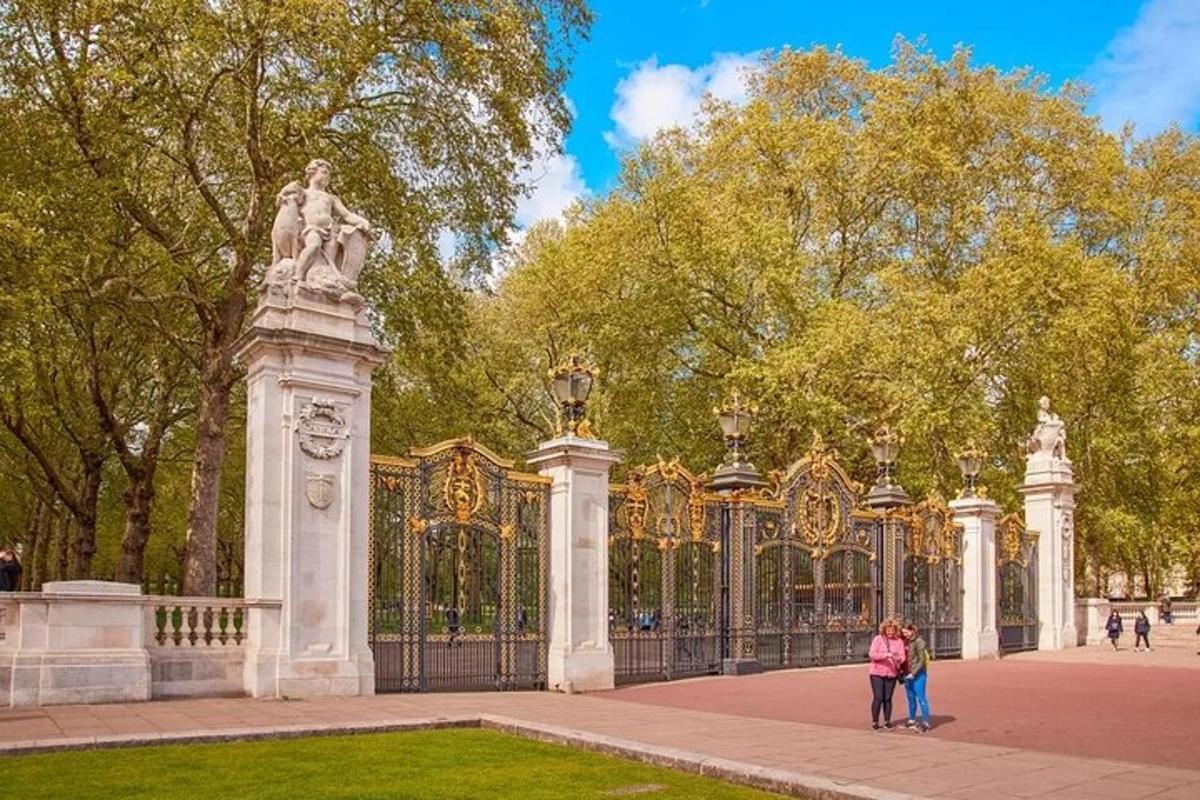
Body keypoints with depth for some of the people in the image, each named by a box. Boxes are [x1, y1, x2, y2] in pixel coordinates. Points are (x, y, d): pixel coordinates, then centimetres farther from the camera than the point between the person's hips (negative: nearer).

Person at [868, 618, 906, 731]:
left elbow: (902, 656, 1)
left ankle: (887, 722, 18)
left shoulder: (899, 641, 5)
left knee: (888, 698, 7)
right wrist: (887, 655, -26)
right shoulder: (878, 639, -4)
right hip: (877, 673, -3)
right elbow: (872, 654, -13)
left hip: (891, 674, 3)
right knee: (878, 698, -4)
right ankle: (874, 722, 6)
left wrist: (899, 659, -24)